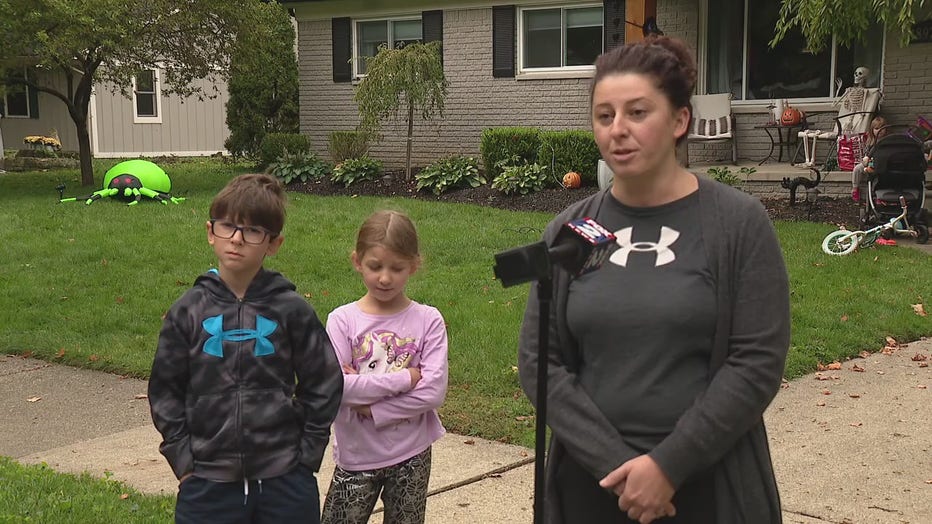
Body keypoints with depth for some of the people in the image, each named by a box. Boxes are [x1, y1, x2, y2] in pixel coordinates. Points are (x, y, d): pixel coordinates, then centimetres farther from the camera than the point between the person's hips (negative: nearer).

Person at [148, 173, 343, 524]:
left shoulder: (291, 310, -4)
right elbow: (165, 390, 5)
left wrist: (306, 453, 0)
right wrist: (182, 458, 0)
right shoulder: (188, 311, 0)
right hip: (207, 483, 1)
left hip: (284, 481, -1)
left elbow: (323, 384, 2)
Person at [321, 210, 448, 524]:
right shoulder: (342, 320, -8)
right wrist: (405, 379, -18)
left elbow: (433, 392, -16)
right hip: (357, 455, 0)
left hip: (412, 455, 1)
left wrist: (370, 407, -19)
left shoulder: (428, 321, -8)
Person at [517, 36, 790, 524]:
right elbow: (539, 361, -3)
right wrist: (616, 465, -12)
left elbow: (757, 362, -11)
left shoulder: (738, 222, -6)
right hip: (591, 483, 2)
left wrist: (669, 465, -15)